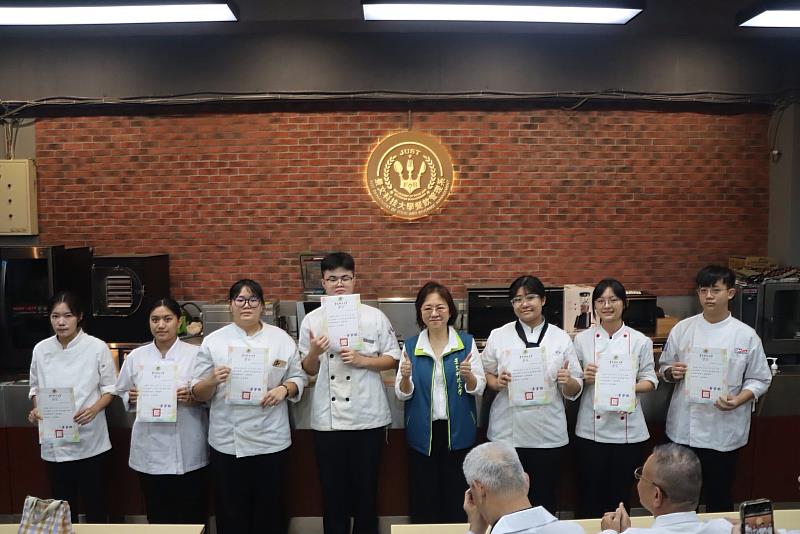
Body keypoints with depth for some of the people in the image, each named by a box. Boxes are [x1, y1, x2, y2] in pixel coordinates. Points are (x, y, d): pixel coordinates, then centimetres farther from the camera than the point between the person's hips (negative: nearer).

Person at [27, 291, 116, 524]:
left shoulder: (97, 347, -9)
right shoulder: (41, 349, 1)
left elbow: (109, 388, -3)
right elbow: (36, 388, 12)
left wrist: (94, 410, -20)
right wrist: (36, 410, -7)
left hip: (89, 439, -3)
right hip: (54, 441, 3)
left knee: (95, 504, 7)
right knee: (63, 505, 14)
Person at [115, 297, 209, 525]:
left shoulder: (196, 354, -1)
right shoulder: (136, 356, 6)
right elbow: (121, 394, 13)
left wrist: (194, 398, -17)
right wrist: (131, 398, -8)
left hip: (187, 451, -2)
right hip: (150, 451, 2)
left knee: (192, 518, 5)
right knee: (157, 517, 12)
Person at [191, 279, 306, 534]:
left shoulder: (282, 339, 3)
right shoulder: (213, 341, 1)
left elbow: (298, 378, 8)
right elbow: (198, 393, 1)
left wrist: (285, 389, -12)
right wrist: (213, 381, -20)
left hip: (271, 440, 1)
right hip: (227, 442, 0)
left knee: (270, 511, 11)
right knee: (231, 513, 10)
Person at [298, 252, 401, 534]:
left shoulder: (374, 317, -2)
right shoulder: (312, 320, 1)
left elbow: (392, 360, 1)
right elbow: (308, 370, 6)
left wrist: (362, 360, -15)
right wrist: (314, 353, -16)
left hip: (368, 417, -1)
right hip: (328, 419, 1)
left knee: (366, 487, 11)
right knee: (333, 489, 12)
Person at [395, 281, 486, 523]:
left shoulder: (467, 342, -2)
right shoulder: (410, 346, 0)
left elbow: (479, 388, -1)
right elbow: (402, 394, 1)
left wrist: (467, 376, -22)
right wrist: (406, 378, -20)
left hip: (458, 431, 0)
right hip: (422, 433, 1)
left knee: (457, 500, 10)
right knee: (423, 501, 9)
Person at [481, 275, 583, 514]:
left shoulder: (561, 338, 2)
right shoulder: (498, 336, 3)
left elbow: (575, 390, 4)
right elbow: (485, 374, 10)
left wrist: (567, 382, -17)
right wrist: (497, 382, -11)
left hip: (548, 434, 0)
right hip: (507, 433, 0)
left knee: (545, 500, 11)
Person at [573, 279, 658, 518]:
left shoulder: (640, 341, 0)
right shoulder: (582, 339, 0)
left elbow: (650, 379, 3)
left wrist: (633, 388, -17)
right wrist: (584, 378, -16)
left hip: (627, 429, 0)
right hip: (592, 429, 0)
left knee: (621, 491, 11)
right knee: (591, 490, 7)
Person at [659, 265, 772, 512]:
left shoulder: (746, 335, -4)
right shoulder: (682, 329, 0)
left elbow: (759, 379, 0)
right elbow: (664, 368, 10)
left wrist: (738, 401, -17)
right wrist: (672, 372, -13)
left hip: (724, 430, -1)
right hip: (684, 428, 1)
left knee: (719, 496, 12)